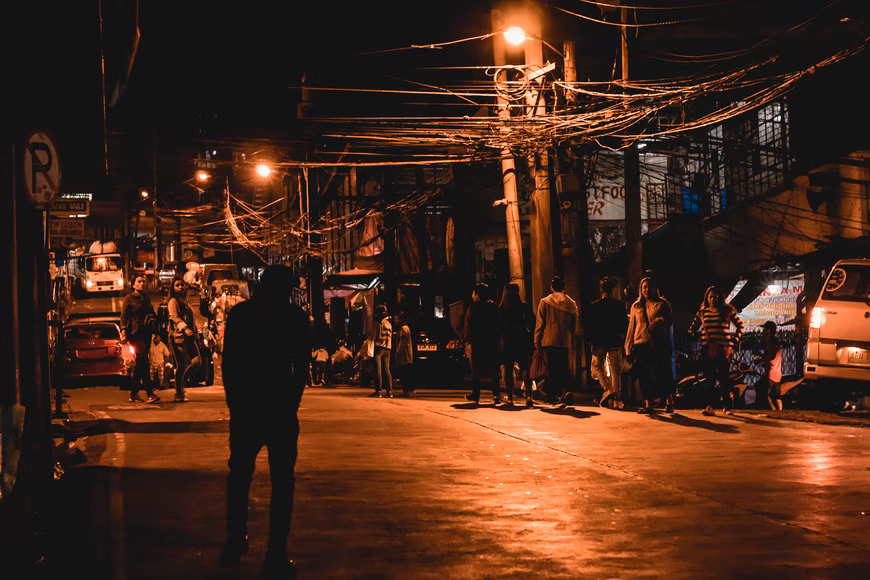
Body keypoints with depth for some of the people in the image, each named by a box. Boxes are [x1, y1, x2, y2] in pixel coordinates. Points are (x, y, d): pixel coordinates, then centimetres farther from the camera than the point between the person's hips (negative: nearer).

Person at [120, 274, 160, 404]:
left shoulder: (147, 299, 20)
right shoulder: (129, 298, 1)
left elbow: (153, 316, 27)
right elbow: (123, 316, -4)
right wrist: (124, 332, -15)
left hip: (146, 334, 7)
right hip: (135, 334, -7)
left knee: (140, 364, 7)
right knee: (143, 361, -16)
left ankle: (134, 394, 12)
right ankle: (150, 393, -22)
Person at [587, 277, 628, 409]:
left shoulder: (594, 306, -5)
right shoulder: (619, 306, -1)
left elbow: (588, 326, -2)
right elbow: (625, 325, 4)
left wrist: (592, 341, 8)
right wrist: (622, 340, 15)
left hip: (599, 343, -2)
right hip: (615, 343, 2)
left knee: (598, 366, 12)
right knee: (616, 370, 8)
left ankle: (607, 389, -11)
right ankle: (617, 400, 6)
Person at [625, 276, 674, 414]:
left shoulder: (662, 304, 11)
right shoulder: (636, 306, 20)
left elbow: (670, 320, 1)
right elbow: (631, 327, 19)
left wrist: (659, 321, -20)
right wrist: (629, 346, 10)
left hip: (659, 344, -3)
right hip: (641, 343, 3)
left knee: (663, 374, -7)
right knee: (644, 376, -3)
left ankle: (669, 402, 1)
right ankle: (648, 404, 0)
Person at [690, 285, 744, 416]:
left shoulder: (728, 311, 7)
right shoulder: (703, 312, 12)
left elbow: (740, 326, 14)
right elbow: (692, 328, 21)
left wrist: (734, 342, 5)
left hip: (724, 349, -2)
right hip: (708, 349, 2)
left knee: (724, 377, -5)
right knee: (710, 377, -5)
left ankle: (727, 406, 6)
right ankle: (709, 406, -6)